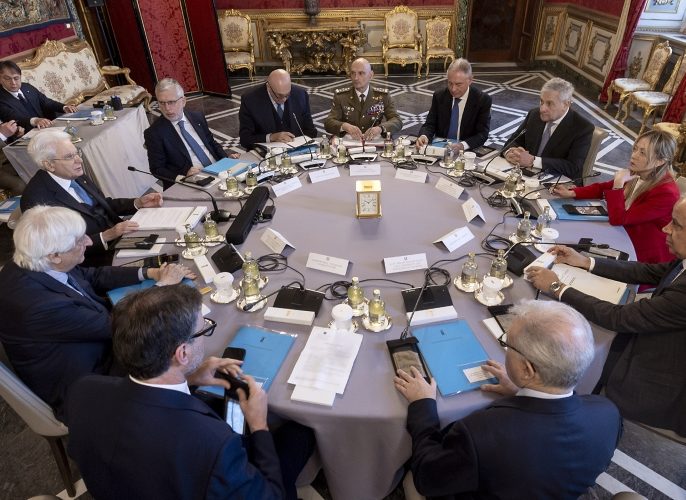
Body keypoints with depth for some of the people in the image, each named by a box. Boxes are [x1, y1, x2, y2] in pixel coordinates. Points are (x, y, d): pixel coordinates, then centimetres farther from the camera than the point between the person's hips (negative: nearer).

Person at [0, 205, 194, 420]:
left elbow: (94, 277, 2)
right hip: (82, 388, -7)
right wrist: (163, 285, -16)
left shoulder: (30, 265, -13)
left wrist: (149, 272, -7)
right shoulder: (40, 305, -38)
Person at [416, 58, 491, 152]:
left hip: (467, 152, -2)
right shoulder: (439, 96, 0)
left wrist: (463, 145, -30)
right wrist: (424, 136, -21)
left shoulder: (482, 100, -7)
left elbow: (482, 134, -10)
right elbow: (430, 124, 3)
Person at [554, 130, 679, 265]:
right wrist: (571, 193, -5)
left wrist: (618, 183, -27)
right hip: (625, 235, 6)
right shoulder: (637, 174, -6)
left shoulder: (666, 193, -27)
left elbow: (617, 219, -28)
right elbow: (603, 188, 8)